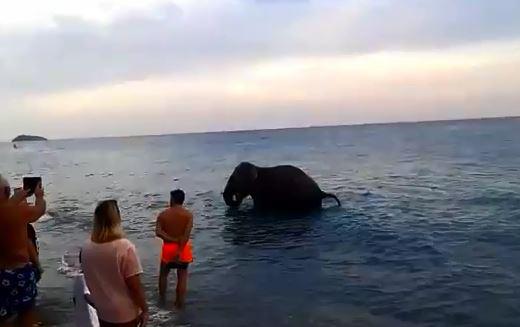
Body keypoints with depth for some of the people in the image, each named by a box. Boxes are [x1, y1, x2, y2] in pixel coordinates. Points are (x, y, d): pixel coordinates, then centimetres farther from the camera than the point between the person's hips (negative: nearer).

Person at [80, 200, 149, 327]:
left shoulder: (86, 248, -6)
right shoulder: (125, 247, -25)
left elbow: (90, 280, 7)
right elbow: (135, 285, -21)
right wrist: (145, 309, -9)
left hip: (102, 311, 5)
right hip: (125, 314, -5)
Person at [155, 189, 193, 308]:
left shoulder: (163, 214, -6)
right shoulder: (188, 215, -9)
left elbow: (158, 232, -19)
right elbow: (186, 234, -19)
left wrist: (173, 240, -16)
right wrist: (180, 250, -20)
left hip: (168, 248, 1)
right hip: (183, 248, 0)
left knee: (163, 274, 22)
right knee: (182, 276, 10)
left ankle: (162, 299, 32)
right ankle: (180, 303, 14)